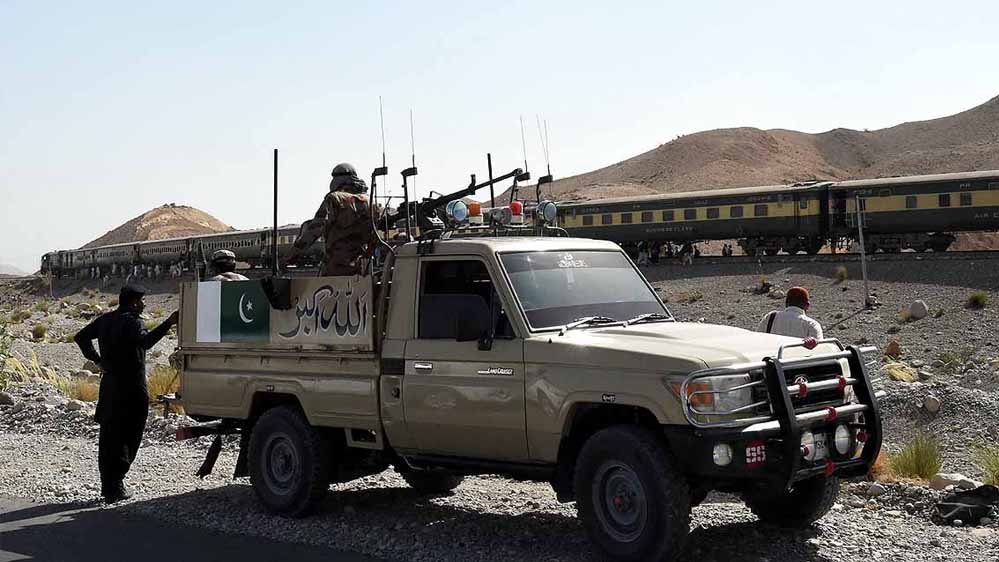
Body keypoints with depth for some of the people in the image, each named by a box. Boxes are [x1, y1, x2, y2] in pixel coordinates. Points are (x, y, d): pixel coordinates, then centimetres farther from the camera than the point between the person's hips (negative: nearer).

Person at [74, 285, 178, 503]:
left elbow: (81, 337, 21)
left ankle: (107, 485, 18)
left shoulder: (105, 320, 12)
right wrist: (168, 323, -39)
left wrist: (96, 359, 17)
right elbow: (146, 341, -33)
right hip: (131, 389, -8)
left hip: (109, 385, 8)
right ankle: (114, 486, -4)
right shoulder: (131, 322, -14)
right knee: (127, 438, -1)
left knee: (108, 436, 13)